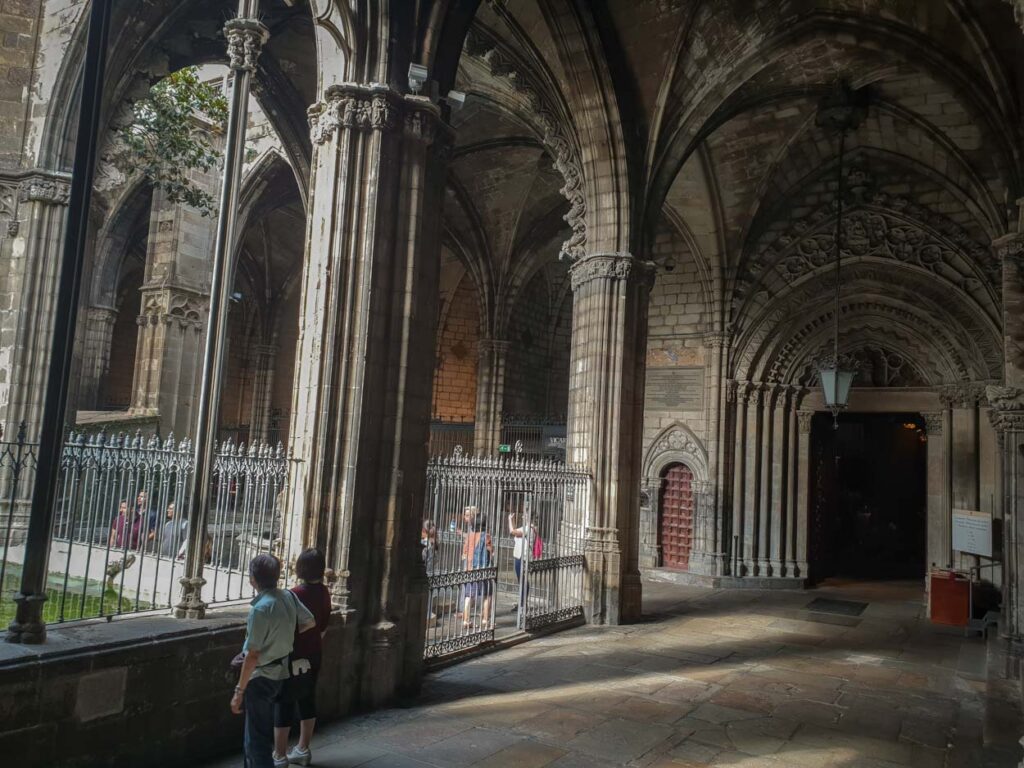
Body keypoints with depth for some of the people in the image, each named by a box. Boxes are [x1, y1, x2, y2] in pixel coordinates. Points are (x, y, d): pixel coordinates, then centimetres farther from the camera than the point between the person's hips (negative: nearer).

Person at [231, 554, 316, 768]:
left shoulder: (260, 608, -24)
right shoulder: (288, 597, -3)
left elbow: (252, 655, -23)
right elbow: (310, 622, 13)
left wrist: (239, 691, -16)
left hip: (261, 678, -8)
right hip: (280, 673, 8)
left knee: (256, 741, 2)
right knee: (264, 734, 23)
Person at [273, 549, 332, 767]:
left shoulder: (296, 594, -20)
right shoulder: (324, 593, 0)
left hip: (295, 657, -7)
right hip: (314, 655, 7)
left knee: (284, 705, 4)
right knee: (307, 701, 16)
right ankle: (303, 750, 27)